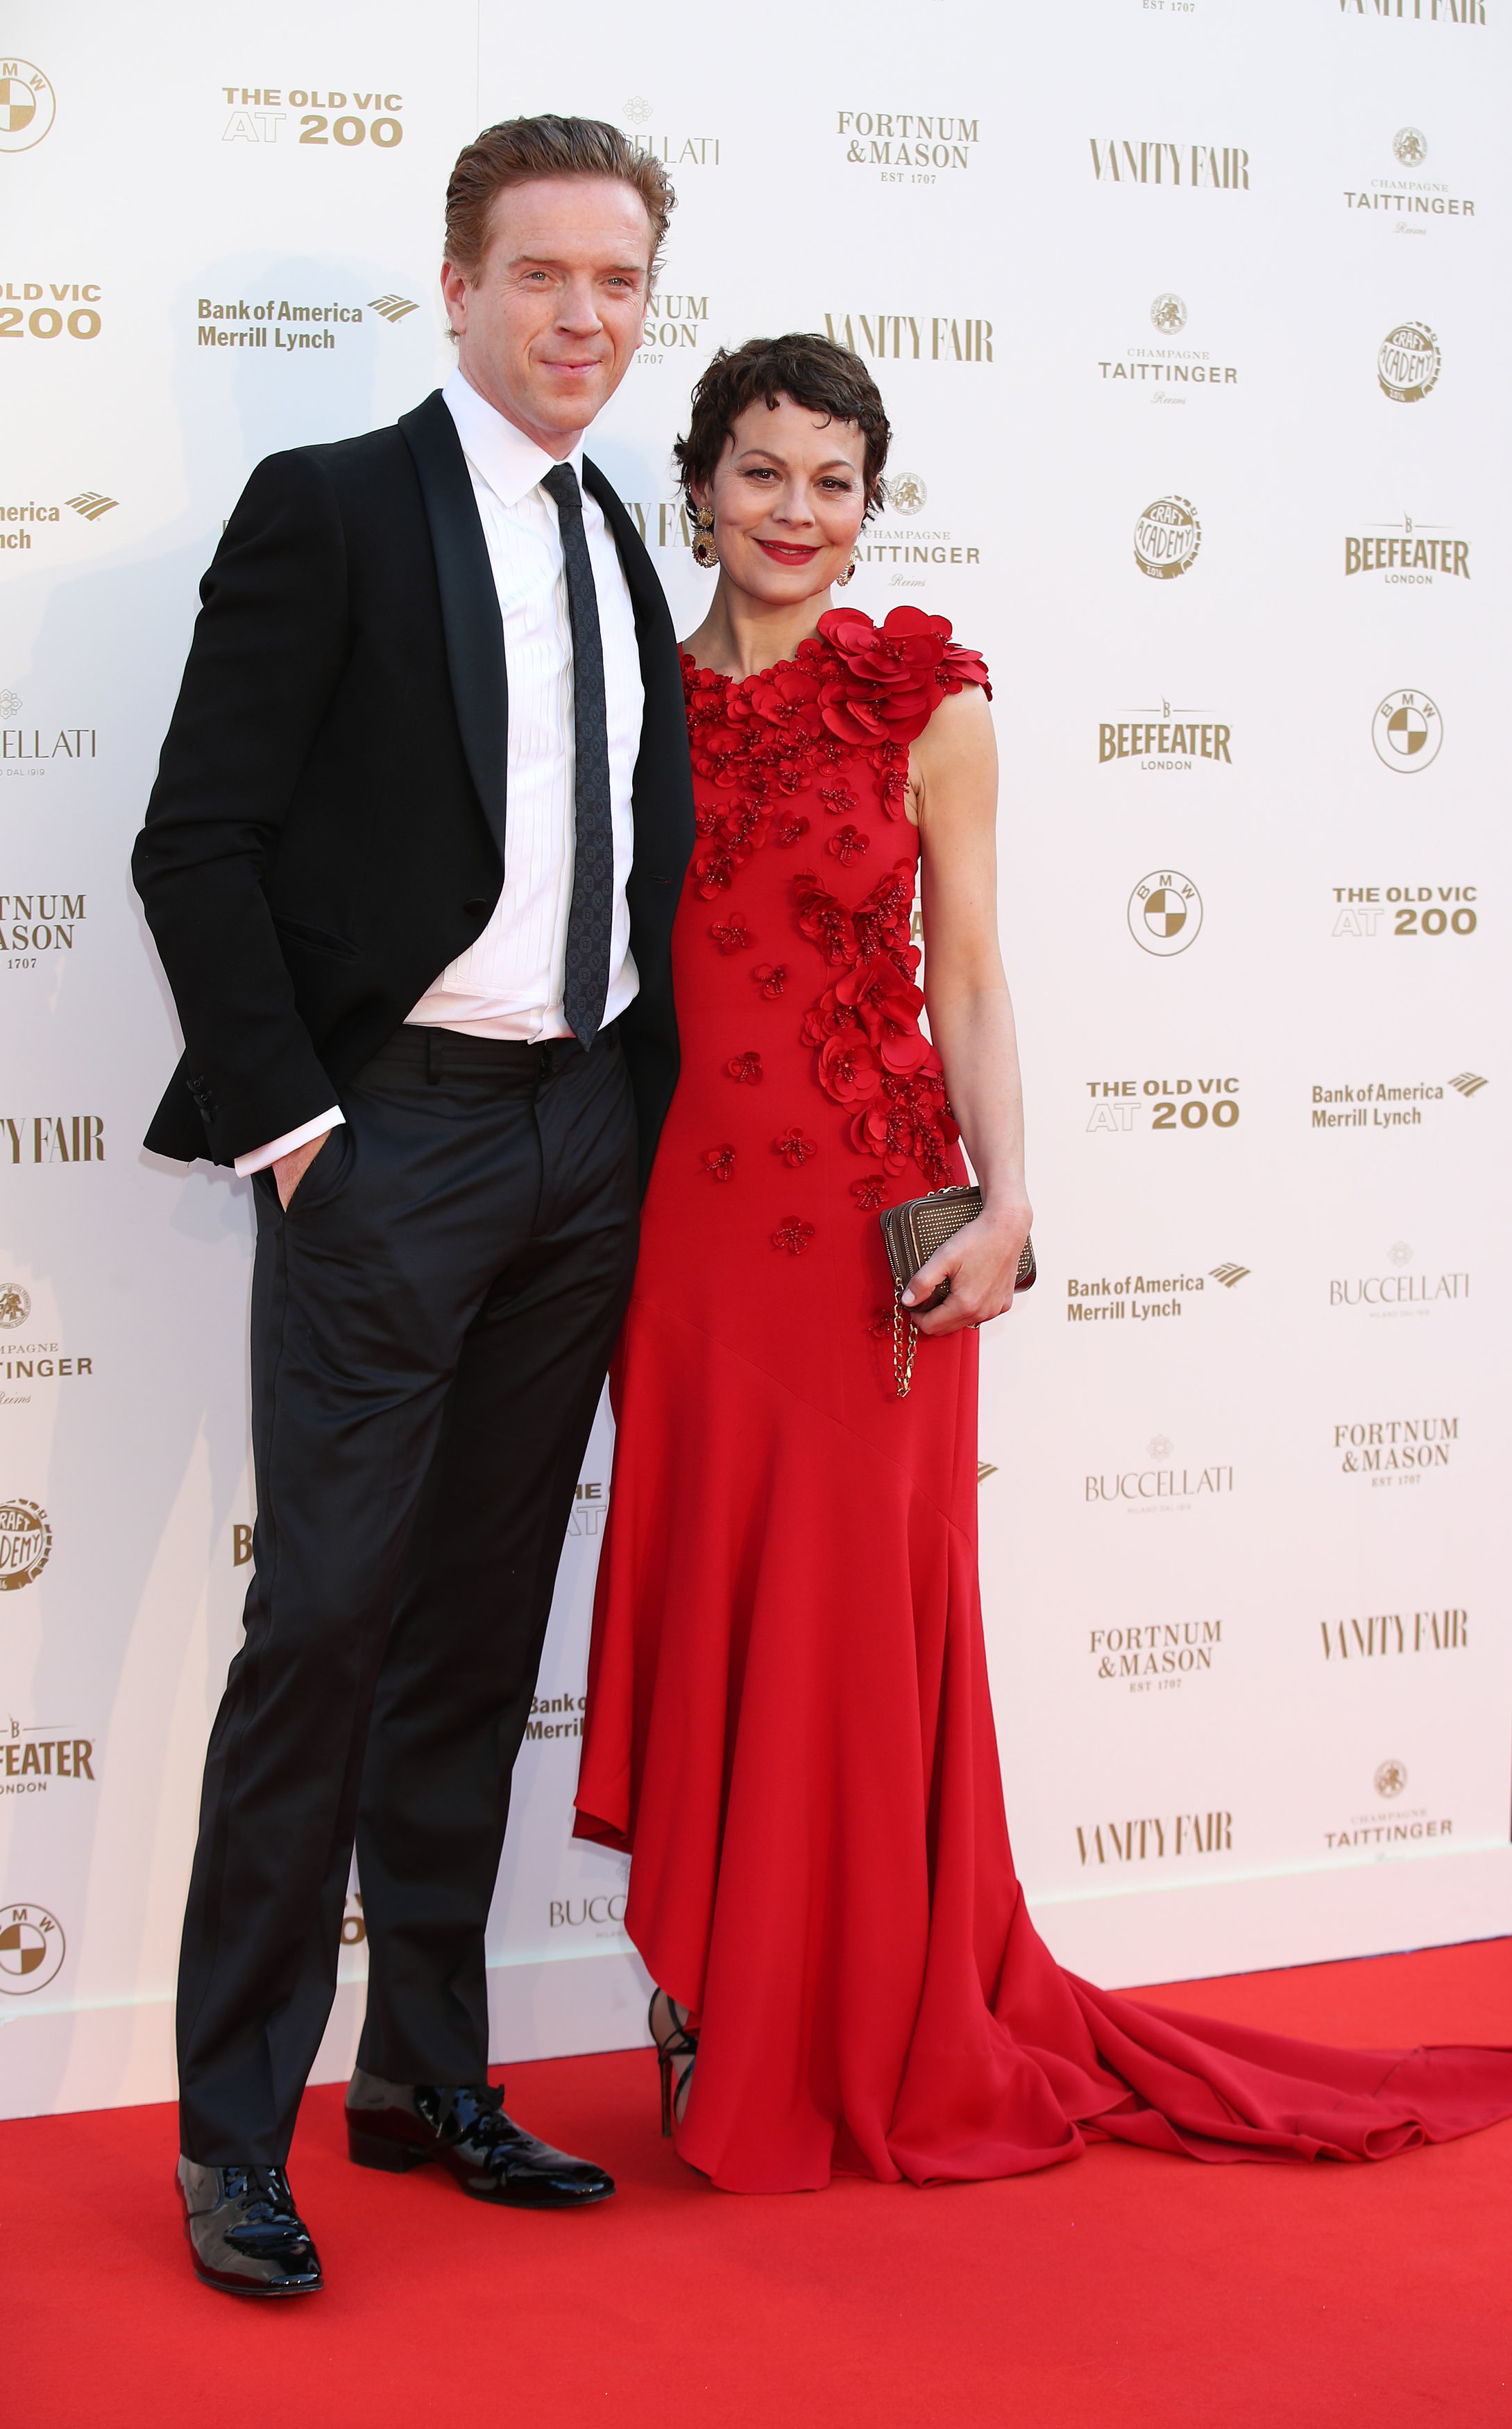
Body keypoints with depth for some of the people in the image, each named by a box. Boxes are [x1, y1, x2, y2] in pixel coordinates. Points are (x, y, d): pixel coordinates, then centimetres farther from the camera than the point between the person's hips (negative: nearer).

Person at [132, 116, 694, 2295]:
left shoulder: (623, 554, 15)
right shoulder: (331, 509, -5)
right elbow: (201, 839, -9)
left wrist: (646, 1113, 8)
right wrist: (285, 1111, -13)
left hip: (584, 1138, 6)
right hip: (390, 1135, -6)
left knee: (484, 1624, 11)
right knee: (325, 1622, -5)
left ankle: (428, 2076, 22)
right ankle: (236, 2134, 5)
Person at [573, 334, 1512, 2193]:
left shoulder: (923, 702, -1)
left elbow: (970, 983, -1)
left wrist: (1005, 1200, -14)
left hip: (864, 1218, -2)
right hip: (679, 1213, 3)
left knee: (861, 1620, 1)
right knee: (697, 1608, 6)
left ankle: (884, 2055, 16)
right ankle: (716, 2035, 20)